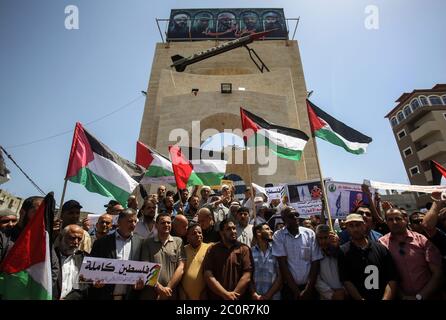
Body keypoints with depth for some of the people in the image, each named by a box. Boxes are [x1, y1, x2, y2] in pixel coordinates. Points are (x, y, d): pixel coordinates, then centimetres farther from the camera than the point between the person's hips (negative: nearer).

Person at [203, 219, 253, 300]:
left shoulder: (244, 249, -3)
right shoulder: (212, 250, -1)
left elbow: (246, 277, -10)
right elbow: (208, 276, -9)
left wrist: (233, 295, -16)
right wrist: (226, 294, -16)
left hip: (239, 297, 0)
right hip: (216, 297, 1)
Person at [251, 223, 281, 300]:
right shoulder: (250, 252, -3)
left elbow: (280, 276, -4)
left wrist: (268, 295, -8)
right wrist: (255, 295, -11)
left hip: (273, 297, 0)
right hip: (255, 297, 0)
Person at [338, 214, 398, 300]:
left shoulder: (381, 248, 5)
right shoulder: (343, 251, -2)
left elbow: (391, 280, 2)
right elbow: (346, 281, -5)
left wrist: (385, 298, -10)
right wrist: (361, 299, -14)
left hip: (383, 297, 3)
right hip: (357, 298, -2)